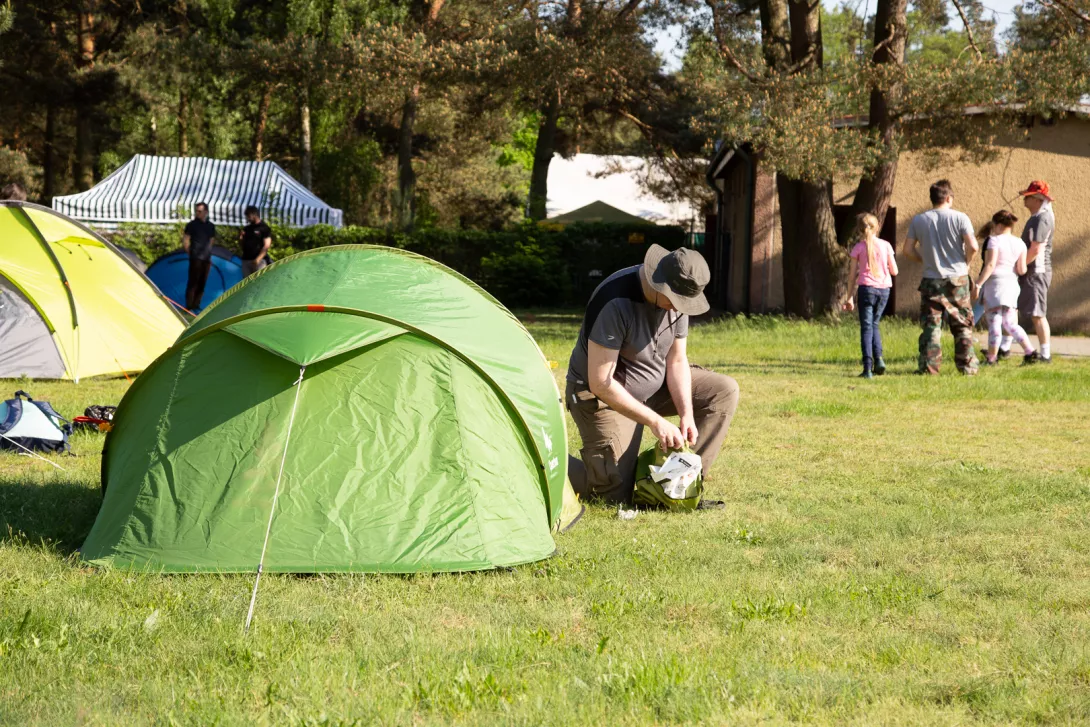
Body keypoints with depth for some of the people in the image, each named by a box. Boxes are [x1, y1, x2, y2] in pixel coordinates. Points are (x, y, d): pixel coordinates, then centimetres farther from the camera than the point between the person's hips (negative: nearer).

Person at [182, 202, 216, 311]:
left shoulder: (211, 226, 11)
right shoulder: (192, 224, -4)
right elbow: (185, 241, -5)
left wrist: (208, 251, 15)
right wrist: (189, 251, -4)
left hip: (206, 258, 6)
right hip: (196, 258, -6)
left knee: (202, 282, 7)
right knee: (193, 282, -8)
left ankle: (196, 305, 13)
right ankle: (189, 306, -6)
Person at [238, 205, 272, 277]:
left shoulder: (264, 228, -2)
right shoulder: (246, 229, 17)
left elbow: (266, 246, -9)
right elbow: (241, 246, 21)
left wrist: (258, 259, -18)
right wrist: (240, 237, 0)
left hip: (259, 261, -7)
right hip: (246, 260, 7)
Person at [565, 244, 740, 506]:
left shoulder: (676, 298, -9)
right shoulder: (617, 304, -32)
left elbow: (677, 361, 2)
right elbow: (600, 383, -30)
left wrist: (687, 415, -14)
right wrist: (655, 421, -29)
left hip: (654, 386, 8)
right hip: (602, 397, -7)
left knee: (725, 391, -7)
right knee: (615, 493, -14)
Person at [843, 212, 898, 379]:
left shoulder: (858, 248, -2)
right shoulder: (885, 246, 3)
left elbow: (852, 276, 0)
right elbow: (894, 271, 6)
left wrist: (850, 297, 6)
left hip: (866, 288, -3)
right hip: (884, 288, 3)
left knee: (866, 327, 0)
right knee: (874, 324, 20)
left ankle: (868, 368, -8)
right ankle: (878, 358, 2)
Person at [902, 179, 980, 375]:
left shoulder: (918, 220, 1)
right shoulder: (959, 218, -6)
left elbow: (908, 250, 0)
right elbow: (973, 246, -15)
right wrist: (966, 262, 4)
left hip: (931, 281, 1)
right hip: (957, 279, -1)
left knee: (931, 326, 4)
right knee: (962, 325, 10)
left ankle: (929, 366, 0)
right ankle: (967, 365, 11)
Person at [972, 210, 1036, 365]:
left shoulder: (994, 241, -10)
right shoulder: (1019, 244, 7)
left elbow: (990, 265, -19)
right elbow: (1022, 270, 3)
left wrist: (978, 284, -19)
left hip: (994, 284, -6)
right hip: (1011, 285, 6)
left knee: (994, 323, -2)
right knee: (1010, 324, 15)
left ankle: (991, 358, 1)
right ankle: (1031, 353, 9)